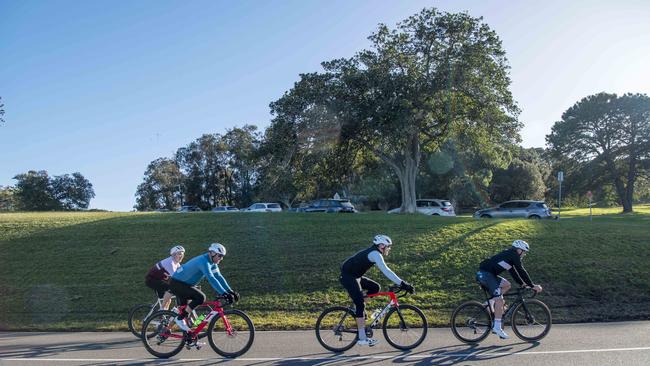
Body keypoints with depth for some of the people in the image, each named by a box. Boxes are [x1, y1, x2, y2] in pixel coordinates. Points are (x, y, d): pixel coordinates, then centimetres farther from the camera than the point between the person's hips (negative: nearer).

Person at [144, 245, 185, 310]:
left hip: (159, 279, 10)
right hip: (151, 279, -10)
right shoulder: (170, 262, -28)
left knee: (167, 299, 10)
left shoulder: (176, 263, 1)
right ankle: (162, 309, -14)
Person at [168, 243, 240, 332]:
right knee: (200, 297, -24)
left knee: (184, 309, 18)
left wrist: (231, 291, -7)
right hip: (177, 284, -10)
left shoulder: (212, 263, 4)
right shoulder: (204, 261, -27)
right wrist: (224, 294, -42)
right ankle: (180, 319, -11)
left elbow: (219, 277, 3)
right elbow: (211, 279, -37)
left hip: (184, 284, 10)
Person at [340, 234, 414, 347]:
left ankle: (357, 309, 14)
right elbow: (386, 271, -28)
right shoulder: (375, 254, -18)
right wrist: (402, 284, -30)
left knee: (375, 287, 12)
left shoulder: (375, 253, 13)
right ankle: (362, 338, -10)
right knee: (360, 304, -12)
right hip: (348, 277, -10)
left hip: (354, 276, 10)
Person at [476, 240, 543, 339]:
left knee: (506, 285, 20)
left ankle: (490, 303, 12)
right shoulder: (514, 254, -3)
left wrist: (523, 284, 27)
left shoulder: (509, 255, 25)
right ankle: (497, 327, -10)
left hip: (487, 274, 10)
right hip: (485, 274, -10)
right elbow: (521, 271, -6)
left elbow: (514, 272, 30)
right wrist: (532, 286, -1)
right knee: (499, 300, -12)